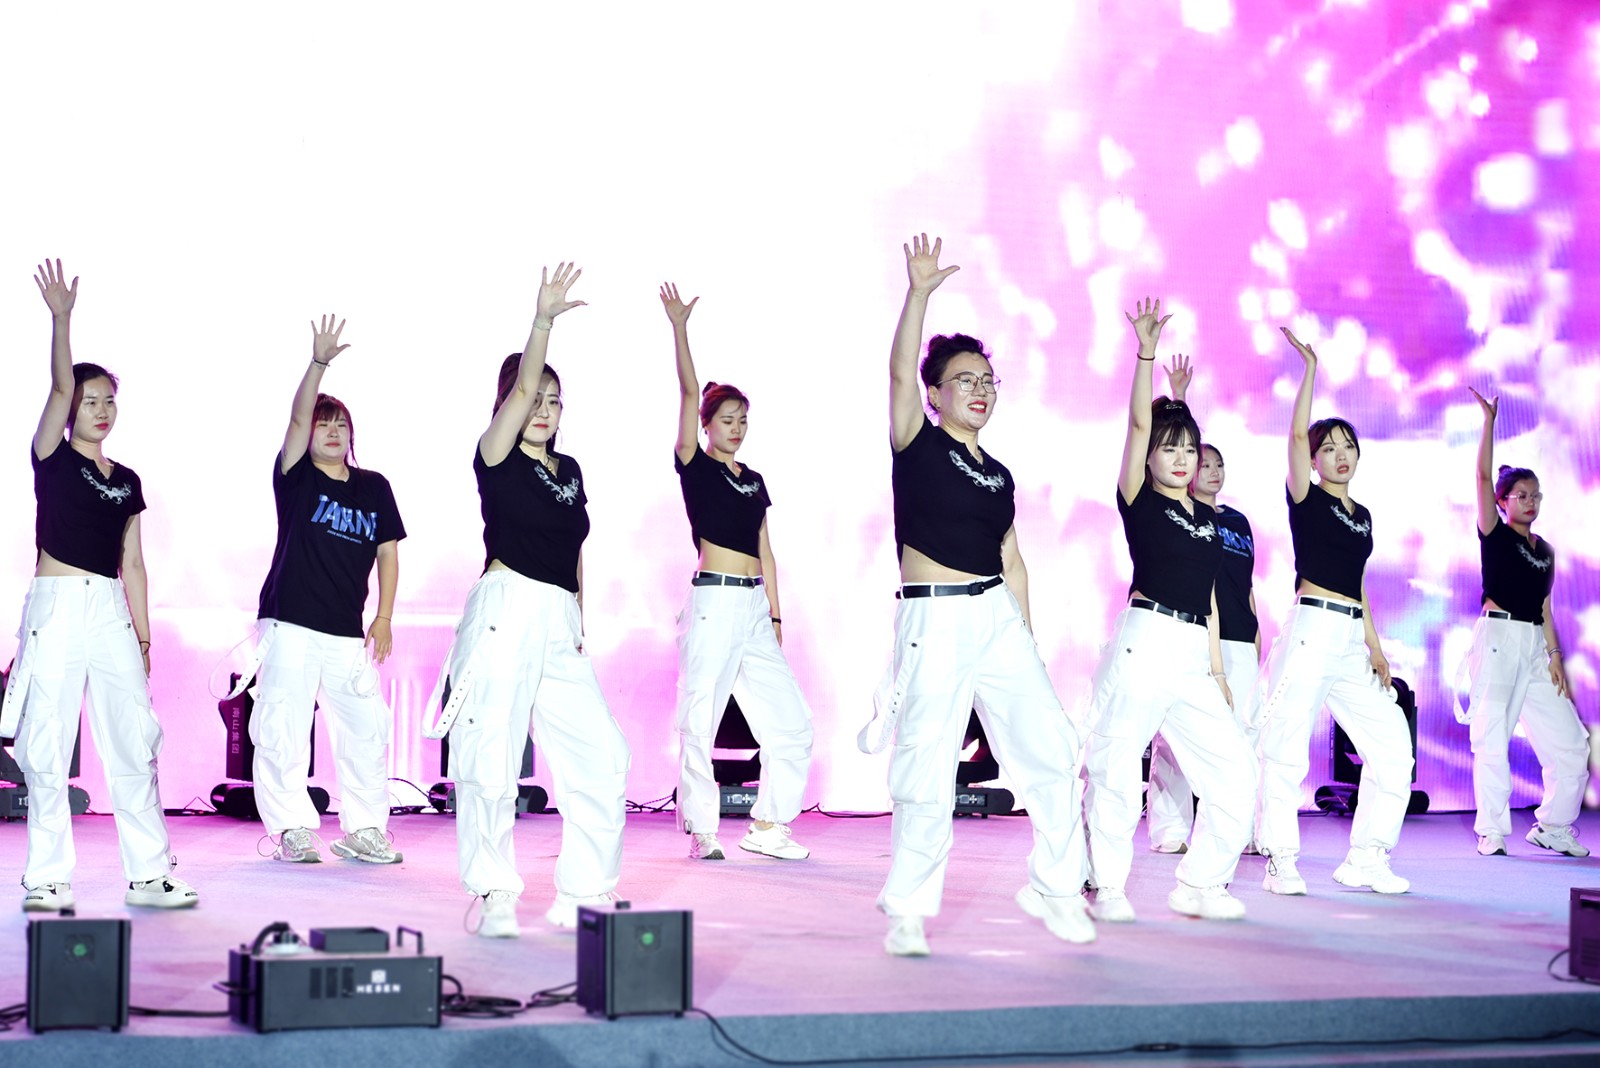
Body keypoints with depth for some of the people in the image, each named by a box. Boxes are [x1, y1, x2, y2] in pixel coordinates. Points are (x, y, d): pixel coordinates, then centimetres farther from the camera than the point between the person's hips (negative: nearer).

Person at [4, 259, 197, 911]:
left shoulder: (127, 482, 14)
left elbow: (132, 565, 15)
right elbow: (59, 387, -11)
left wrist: (143, 636, 12)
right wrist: (61, 318, -19)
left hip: (111, 612, 4)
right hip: (57, 606, -4)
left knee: (135, 741, 2)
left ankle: (149, 874, 8)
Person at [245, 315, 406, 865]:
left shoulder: (373, 487, 10)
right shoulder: (296, 478, 1)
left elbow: (388, 550, 13)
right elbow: (297, 416, -14)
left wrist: (384, 618, 6)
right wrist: (318, 363, -27)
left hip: (347, 634, 3)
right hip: (290, 627, -3)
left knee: (368, 728, 2)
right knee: (282, 729, -5)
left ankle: (363, 828, 13)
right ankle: (292, 831, 3)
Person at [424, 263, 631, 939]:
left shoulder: (569, 471, 18)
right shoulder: (497, 460, 1)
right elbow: (521, 387, -13)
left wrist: (579, 624, 16)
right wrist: (544, 319, -22)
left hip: (558, 627, 6)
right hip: (504, 615, -6)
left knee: (602, 757, 0)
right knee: (491, 757, -7)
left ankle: (583, 898, 9)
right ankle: (495, 900, 3)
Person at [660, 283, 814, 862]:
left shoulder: (754, 480, 17)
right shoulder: (695, 467, 1)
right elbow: (689, 393, -9)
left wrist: (775, 617, 14)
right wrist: (679, 327, -15)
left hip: (755, 607, 6)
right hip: (713, 602, -6)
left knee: (792, 721, 2)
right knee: (700, 721, -4)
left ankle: (767, 826, 12)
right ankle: (702, 831, 5)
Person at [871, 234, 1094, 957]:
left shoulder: (999, 476, 17)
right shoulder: (918, 447, 2)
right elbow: (900, 372, -13)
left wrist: (1025, 639, 13)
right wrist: (919, 291, -18)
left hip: (997, 619, 5)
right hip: (932, 622, -5)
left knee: (1049, 747, -2)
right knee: (926, 771, -5)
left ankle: (1054, 887, 11)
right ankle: (907, 912, 6)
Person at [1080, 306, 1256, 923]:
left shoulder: (1206, 518, 18)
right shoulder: (1140, 503, 2)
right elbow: (1138, 423, -9)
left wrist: (1217, 668, 17)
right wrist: (1146, 352, -13)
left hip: (1192, 660, 6)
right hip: (1143, 646, -6)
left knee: (1232, 771, 1)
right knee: (1115, 766, -5)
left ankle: (1198, 884, 11)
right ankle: (1106, 888, 7)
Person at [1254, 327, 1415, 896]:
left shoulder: (1362, 515, 19)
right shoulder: (1307, 501, 1)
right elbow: (1297, 434, -12)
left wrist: (1375, 646, 16)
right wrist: (1309, 368, -11)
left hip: (1352, 641, 7)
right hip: (1310, 630, -7)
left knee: (1392, 748, 3)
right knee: (1286, 749, -7)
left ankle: (1365, 860, 10)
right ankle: (1281, 863, 0)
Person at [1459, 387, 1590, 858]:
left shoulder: (1545, 551, 17)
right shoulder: (1495, 535, 2)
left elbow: (1545, 608, 16)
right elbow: (1483, 477, -9)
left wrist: (1555, 656, 8)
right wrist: (1489, 422, -12)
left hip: (1536, 645, 6)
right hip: (1498, 637, -6)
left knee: (1570, 740, 2)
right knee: (1492, 738, -6)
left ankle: (1553, 826, 14)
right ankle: (1492, 832, -1)